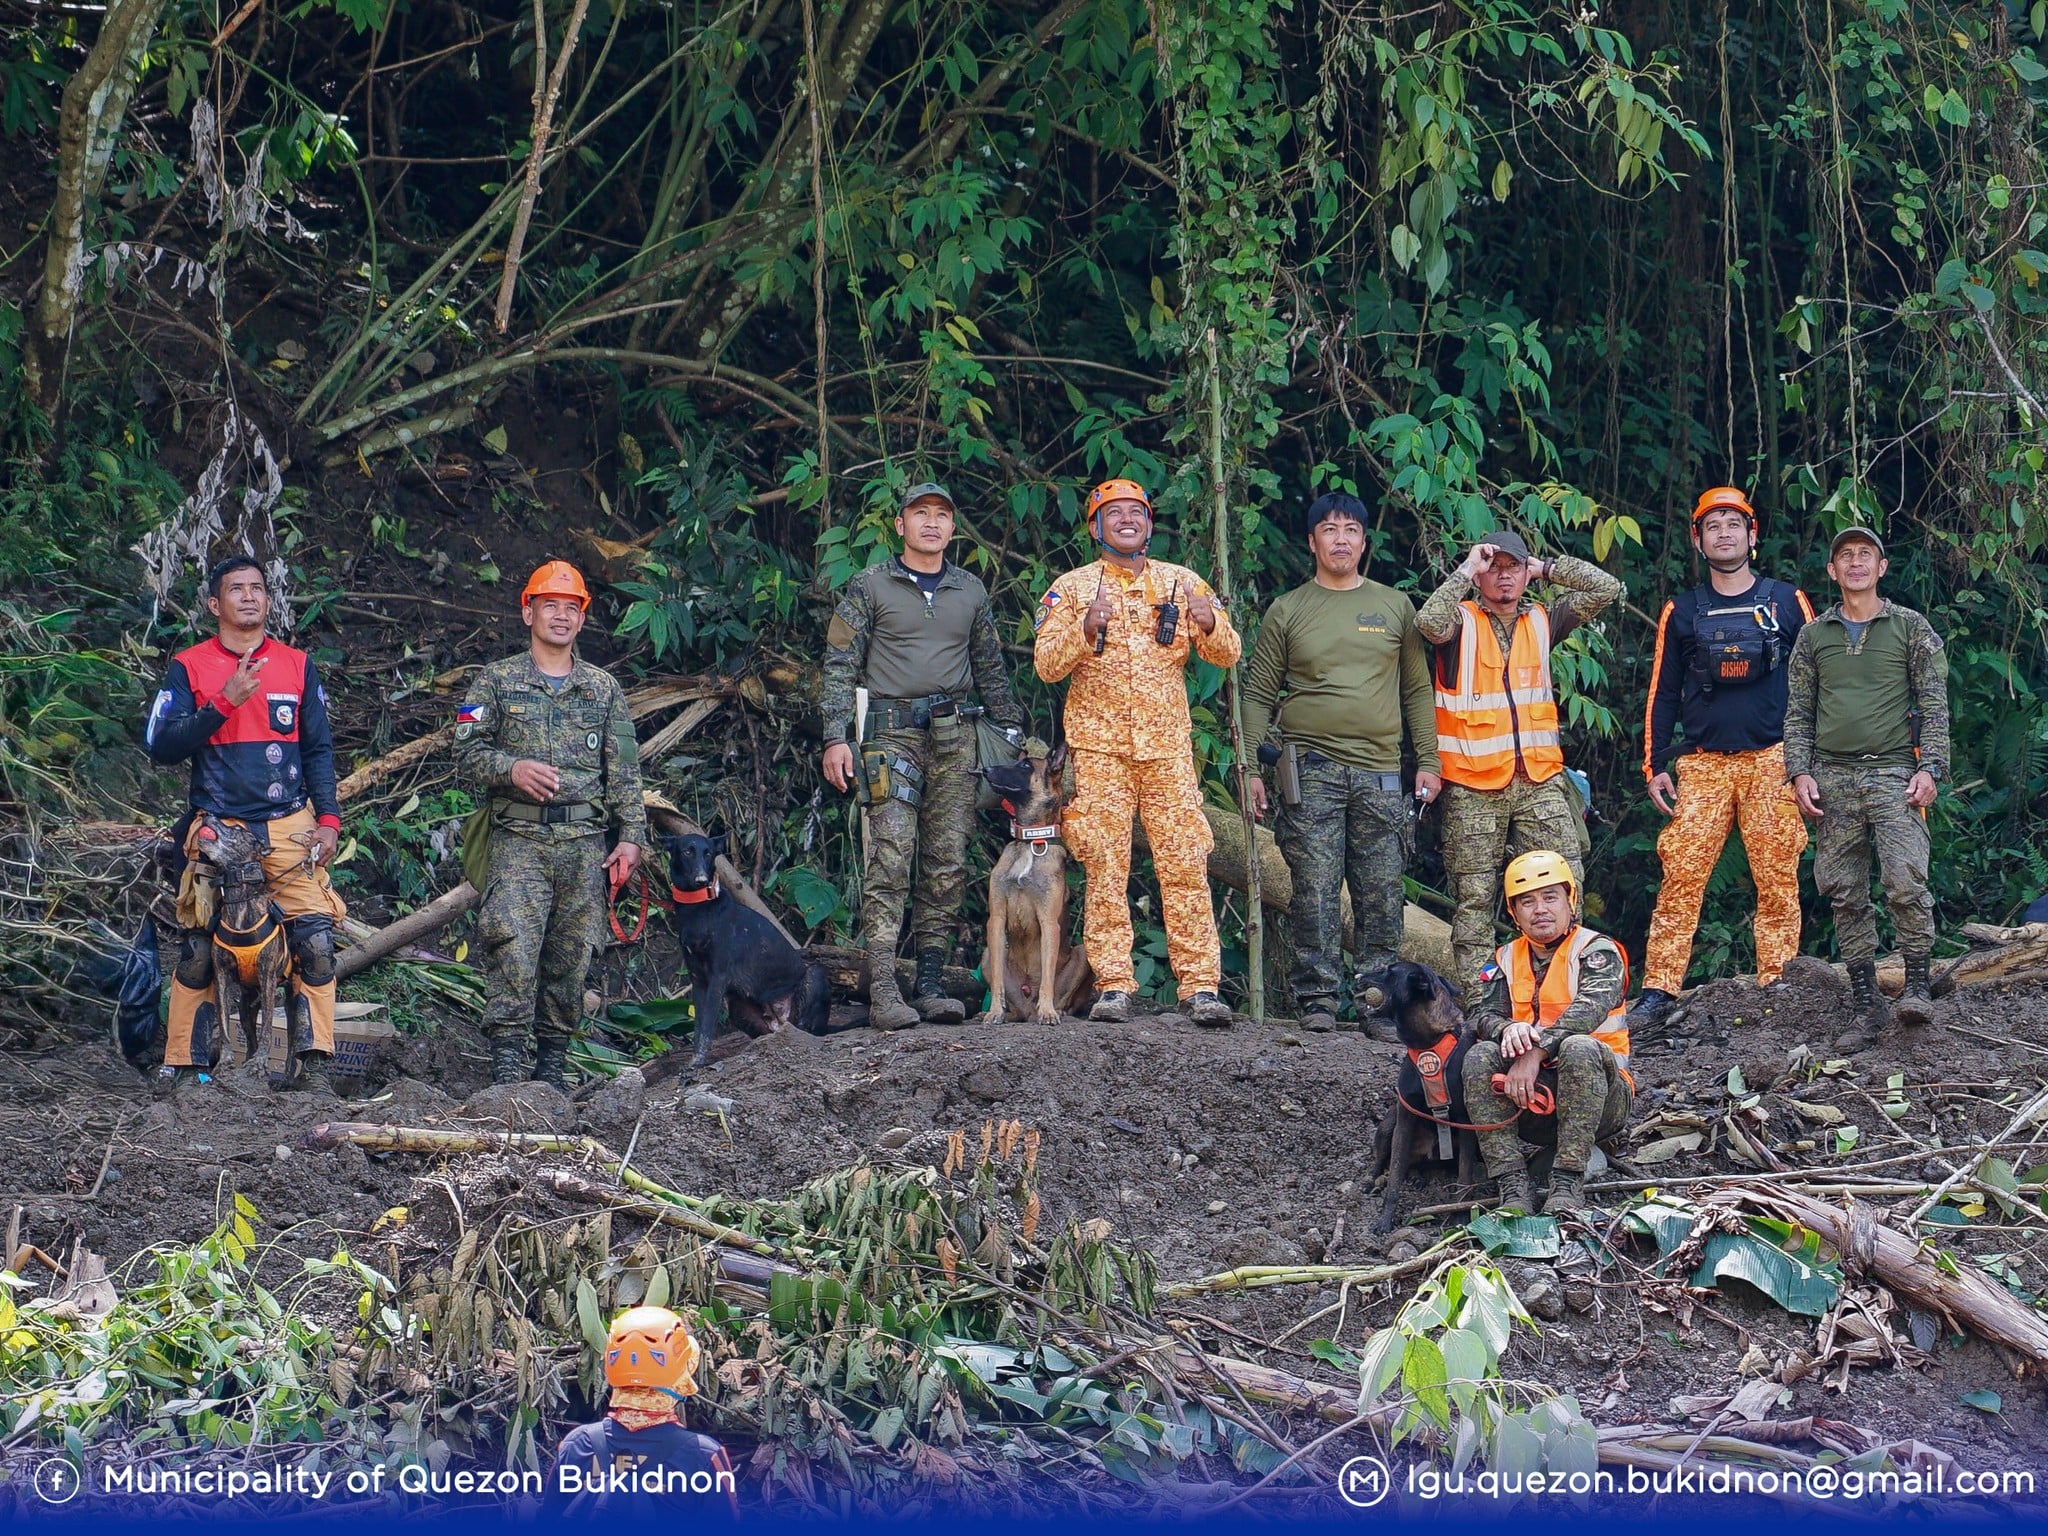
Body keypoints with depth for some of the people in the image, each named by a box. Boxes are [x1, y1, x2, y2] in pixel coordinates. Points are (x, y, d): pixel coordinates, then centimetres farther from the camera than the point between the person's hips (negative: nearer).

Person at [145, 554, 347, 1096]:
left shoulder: (298, 666, 13)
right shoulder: (188, 668, 6)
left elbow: (319, 748, 15)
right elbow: (161, 746, -3)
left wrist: (328, 818, 2)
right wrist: (224, 702, -14)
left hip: (289, 827, 1)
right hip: (216, 827, -1)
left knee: (316, 940, -11)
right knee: (198, 950, -3)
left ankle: (314, 1061, -5)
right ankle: (186, 1065, 5)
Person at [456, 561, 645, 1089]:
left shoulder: (603, 688, 15)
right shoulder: (497, 681, 10)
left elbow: (624, 771, 13)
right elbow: (467, 752, 3)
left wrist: (631, 836, 4)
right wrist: (512, 768, -16)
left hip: (586, 844, 2)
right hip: (519, 841, -2)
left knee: (571, 955, 2)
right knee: (512, 946, -15)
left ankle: (553, 1060, 11)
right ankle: (507, 1056, -15)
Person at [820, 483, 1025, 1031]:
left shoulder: (970, 591, 15)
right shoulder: (870, 586, 4)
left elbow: (991, 671, 21)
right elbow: (839, 665, 2)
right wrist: (836, 738, -7)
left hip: (953, 735, 4)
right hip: (890, 732, -4)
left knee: (947, 864, 1)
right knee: (891, 858, -14)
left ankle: (931, 986, 5)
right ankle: (883, 992, -18)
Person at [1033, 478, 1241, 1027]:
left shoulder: (1181, 582, 12)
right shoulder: (1073, 588, 7)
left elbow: (1227, 654, 8)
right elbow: (1046, 665, -2)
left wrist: (1208, 623, -15)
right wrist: (1086, 628, -20)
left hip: (1168, 744, 1)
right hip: (1099, 746, -1)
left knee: (1185, 863, -5)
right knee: (1105, 867, -3)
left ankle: (1200, 986, -5)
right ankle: (1113, 986, -1)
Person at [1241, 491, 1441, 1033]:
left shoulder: (1394, 607, 13)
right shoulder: (1287, 611, 9)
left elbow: (1417, 689, 14)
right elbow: (1258, 694, 9)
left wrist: (1427, 761, 7)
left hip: (1380, 773, 1)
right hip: (1311, 769, -1)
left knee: (1381, 896, 0)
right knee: (1314, 891, -6)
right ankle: (1317, 999, -3)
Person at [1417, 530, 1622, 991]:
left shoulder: (1542, 621, 15)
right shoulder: (1461, 621, 2)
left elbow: (1606, 588, 12)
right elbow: (1429, 623, -21)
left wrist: (1546, 569, 9)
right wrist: (1465, 568, -10)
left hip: (1539, 781, 4)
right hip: (1473, 787, -4)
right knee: (1475, 897, -2)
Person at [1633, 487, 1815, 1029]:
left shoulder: (1787, 602, 10)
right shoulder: (1682, 612, 13)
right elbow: (1662, 695, 15)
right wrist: (1654, 767, 8)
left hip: (1773, 761, -1)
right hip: (1702, 765, 1)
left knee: (1778, 879, -4)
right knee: (1681, 878, -8)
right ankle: (1658, 990, -8)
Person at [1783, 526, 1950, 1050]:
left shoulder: (1911, 629, 8)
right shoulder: (1813, 636, 14)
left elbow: (1934, 705, 4)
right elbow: (1798, 713, 14)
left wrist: (1929, 768, -8)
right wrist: (1800, 772, 1)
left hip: (1893, 771, -3)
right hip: (1832, 776, 3)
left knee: (1905, 881, -19)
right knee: (1845, 894, 1)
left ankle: (1917, 986, -5)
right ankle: (1867, 1007, 5)